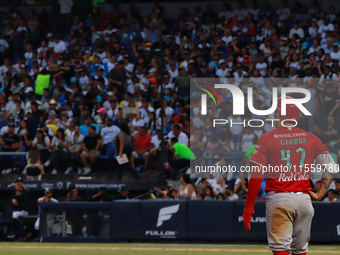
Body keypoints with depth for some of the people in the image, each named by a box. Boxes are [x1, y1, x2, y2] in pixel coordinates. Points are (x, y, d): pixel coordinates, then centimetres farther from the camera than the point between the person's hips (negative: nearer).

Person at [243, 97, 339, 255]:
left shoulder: (267, 138, -1)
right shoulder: (310, 138, 8)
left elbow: (256, 174, -5)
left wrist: (249, 205, -1)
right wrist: (320, 194, 7)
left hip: (278, 199, -4)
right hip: (304, 199, 4)